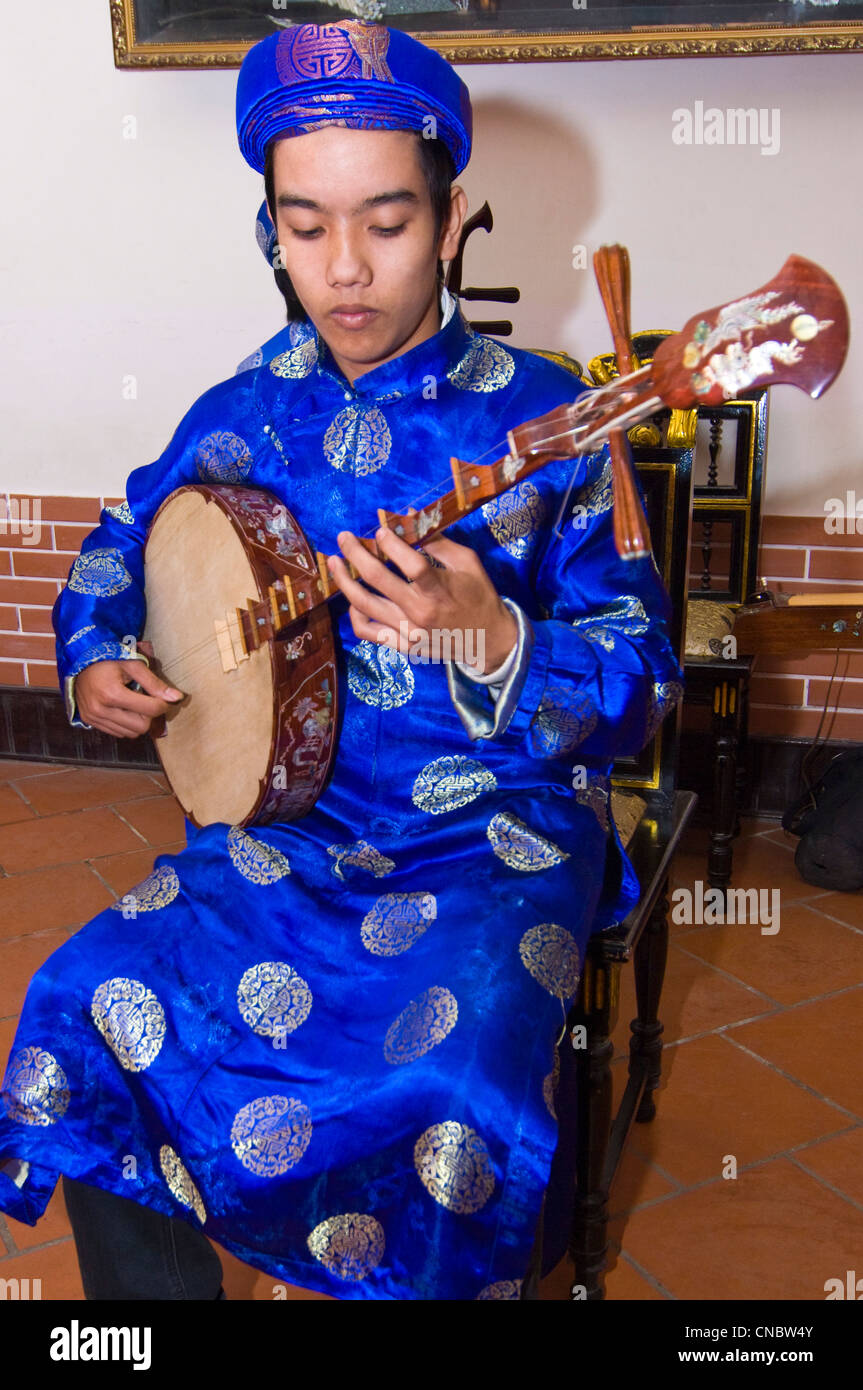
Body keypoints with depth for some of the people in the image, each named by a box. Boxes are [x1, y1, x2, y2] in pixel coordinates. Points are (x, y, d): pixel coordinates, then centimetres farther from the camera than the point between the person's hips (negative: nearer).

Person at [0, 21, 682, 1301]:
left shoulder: (546, 422, -8)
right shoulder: (243, 415, 4)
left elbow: (638, 689, -9)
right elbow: (117, 553, 22)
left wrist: (495, 644, -28)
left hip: (500, 832, -3)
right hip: (288, 816, 4)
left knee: (456, 1089, -29)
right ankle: (151, 1276, 9)